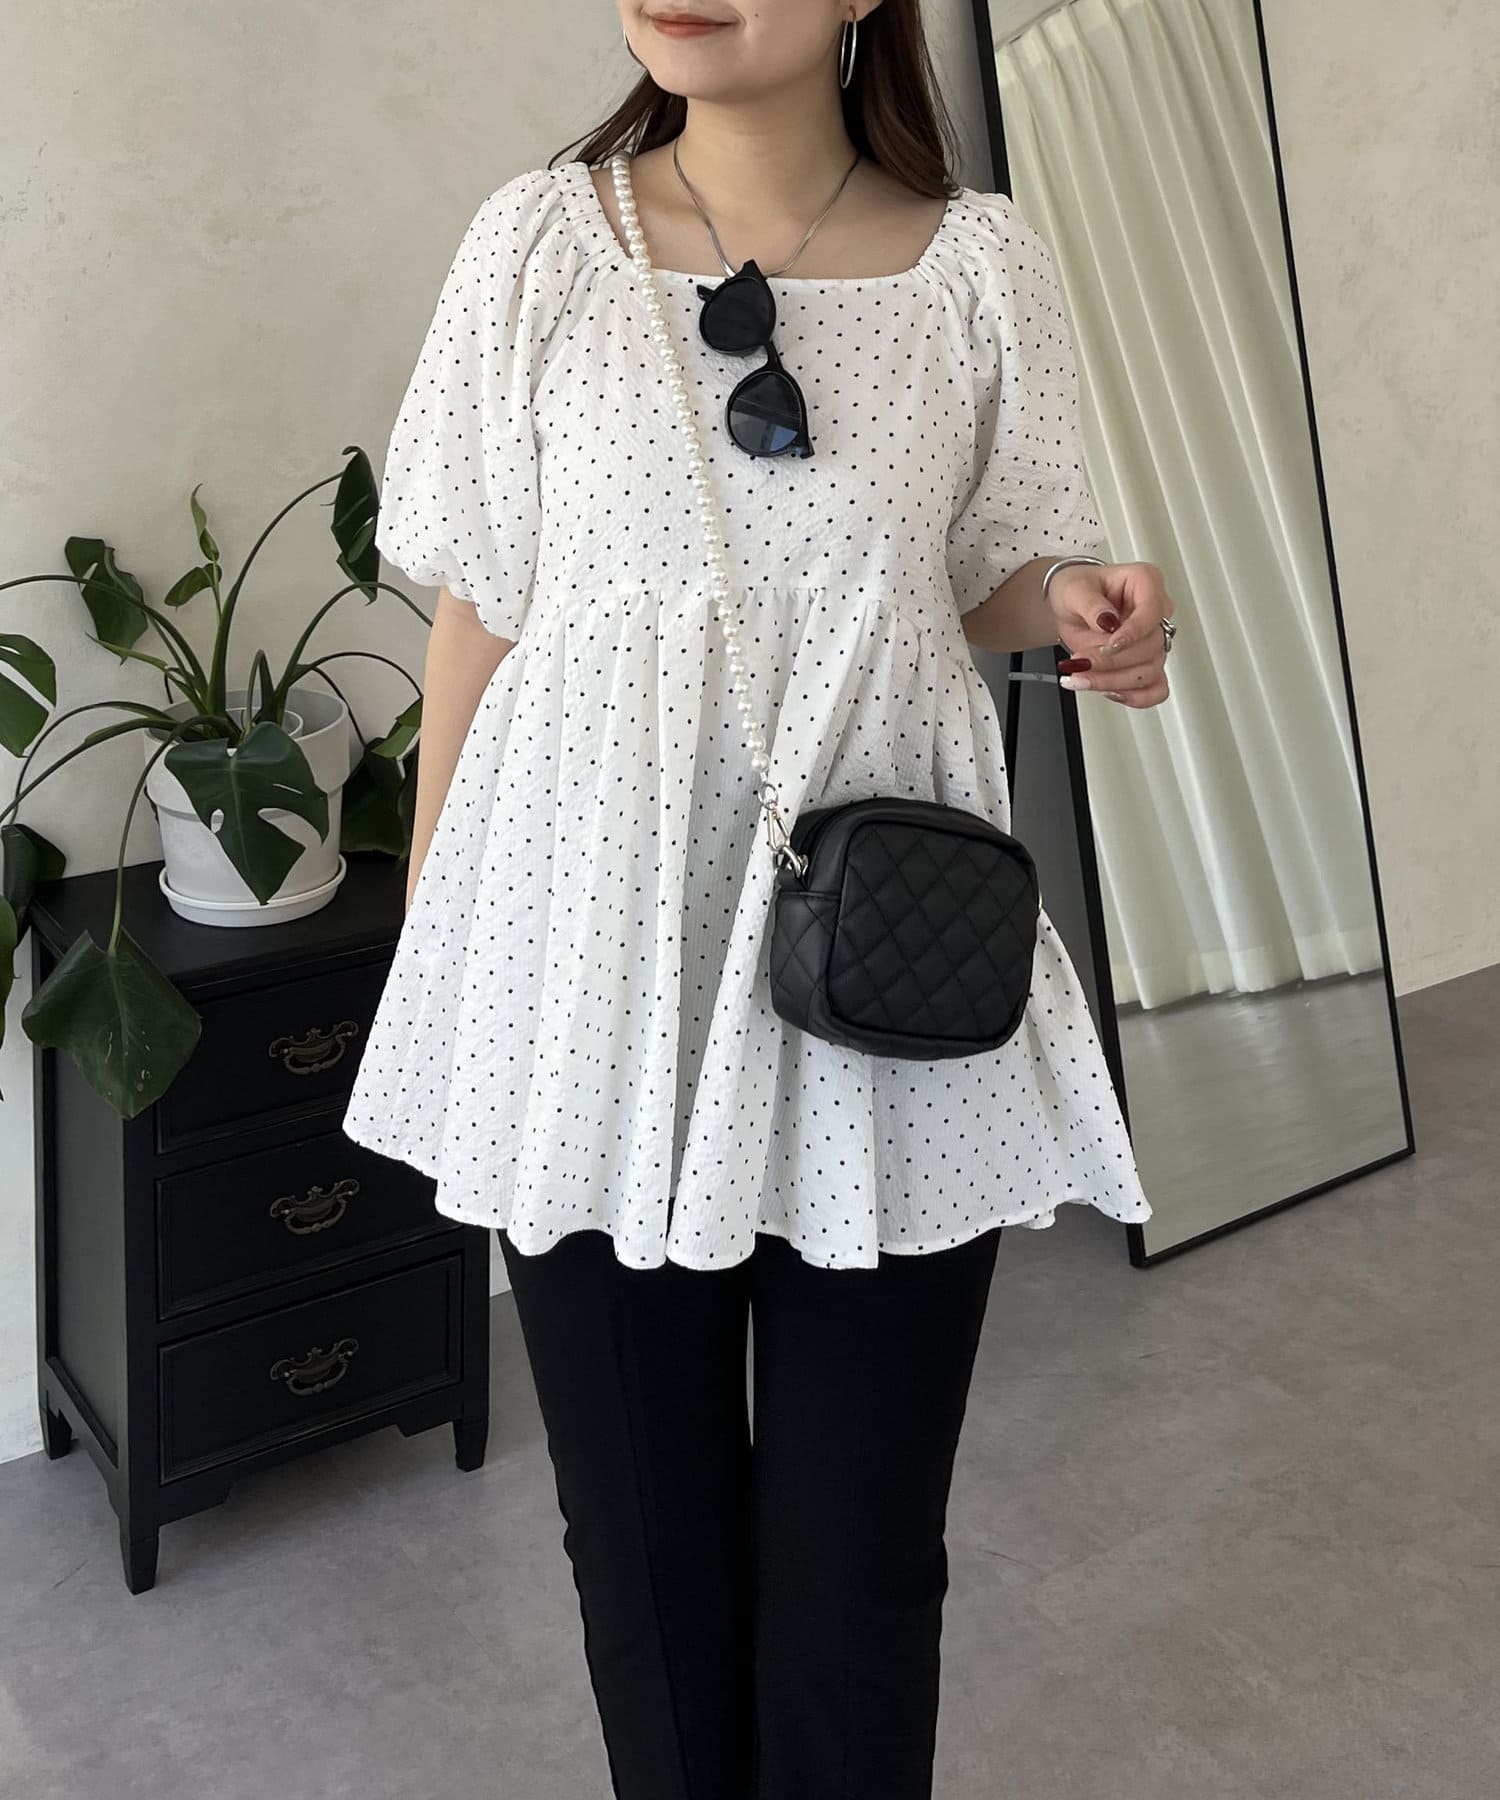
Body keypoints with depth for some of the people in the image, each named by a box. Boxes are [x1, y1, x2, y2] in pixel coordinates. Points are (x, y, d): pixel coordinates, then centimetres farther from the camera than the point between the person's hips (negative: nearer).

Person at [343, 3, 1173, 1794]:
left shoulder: (978, 263, 2)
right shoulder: (540, 242, 2)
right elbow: (478, 605, 6)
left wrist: (1083, 609, -10)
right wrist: (427, 940, 7)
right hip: (599, 957, 1)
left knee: (856, 1560, 6)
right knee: (642, 1528, 12)